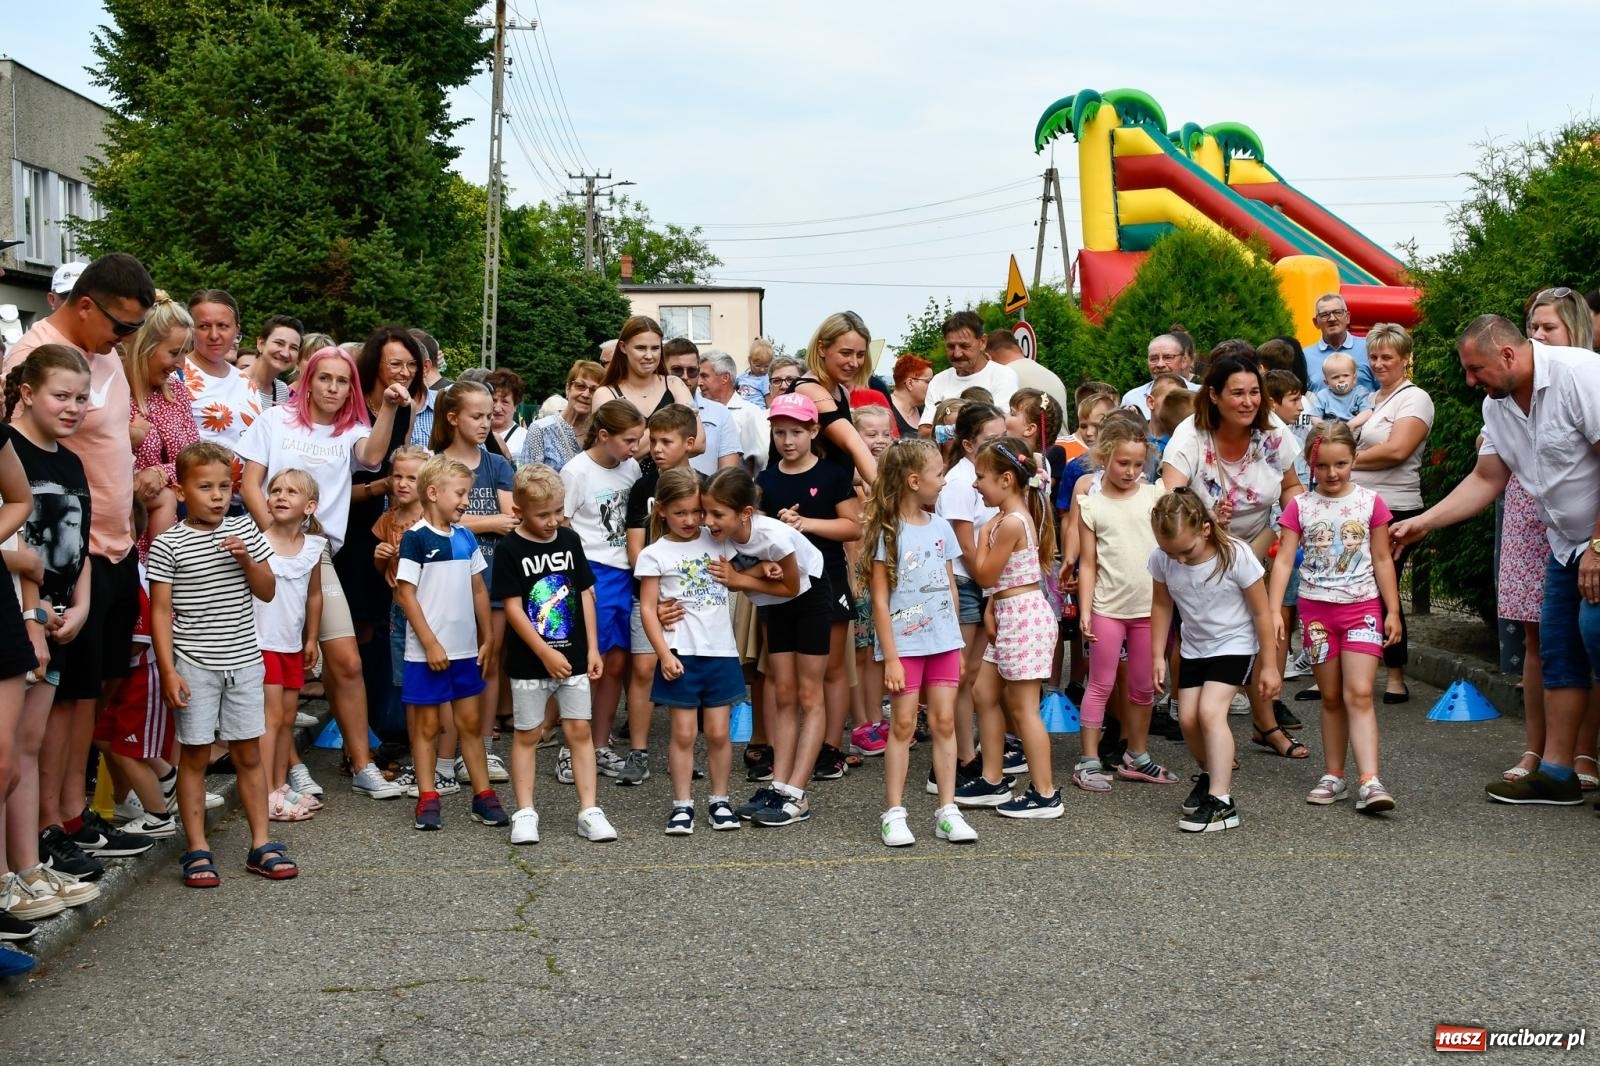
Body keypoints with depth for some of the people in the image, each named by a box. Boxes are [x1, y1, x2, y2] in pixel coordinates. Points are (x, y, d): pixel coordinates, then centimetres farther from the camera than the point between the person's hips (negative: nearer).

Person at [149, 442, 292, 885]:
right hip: (194, 665, -3)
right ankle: (197, 850, 11)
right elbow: (161, 610, -6)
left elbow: (267, 591, 7)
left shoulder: (244, 531, 4)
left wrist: (247, 559, -11)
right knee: (194, 755, 4)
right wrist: (168, 670, -11)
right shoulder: (168, 545, -6)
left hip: (243, 662, 3)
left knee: (248, 753, 8)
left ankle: (261, 844, 14)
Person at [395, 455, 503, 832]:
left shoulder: (465, 538, 8)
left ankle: (483, 796, 18)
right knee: (426, 724, 5)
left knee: (470, 722, 11)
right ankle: (427, 800, 13)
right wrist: (430, 643, -15)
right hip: (427, 652, -5)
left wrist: (487, 638, 11)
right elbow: (406, 594, -12)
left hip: (465, 649, 5)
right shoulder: (416, 539, -10)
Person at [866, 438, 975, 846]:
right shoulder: (889, 532, -8)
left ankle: (948, 812, 10)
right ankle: (894, 813, 7)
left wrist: (957, 644, 12)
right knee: (903, 725, -1)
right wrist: (890, 657, -13)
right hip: (904, 643, -5)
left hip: (943, 641, 5)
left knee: (944, 721, 5)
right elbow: (880, 600, -10)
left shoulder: (941, 527, 9)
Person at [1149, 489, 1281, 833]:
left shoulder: (1236, 556, -25)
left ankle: (1221, 802, -18)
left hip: (1234, 645, -5)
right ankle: (1211, 775, 31)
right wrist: (1158, 655, 2)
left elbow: (1261, 612, -15)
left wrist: (1269, 665, -11)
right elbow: (1162, 605, 3)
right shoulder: (1161, 559, -15)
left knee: (1210, 711, -21)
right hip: (1194, 648, 5)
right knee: (1187, 718, 0)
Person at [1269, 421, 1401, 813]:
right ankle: (1334, 776, 17)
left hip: (1362, 607, -1)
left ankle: (1370, 782, -16)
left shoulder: (1370, 502, 1)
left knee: (1359, 694, -11)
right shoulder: (1300, 506, 1)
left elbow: (1382, 560, 6)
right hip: (1316, 608, 2)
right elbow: (1283, 560, -2)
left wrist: (1392, 611, 4)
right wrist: (1274, 611, -10)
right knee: (1331, 697, 9)